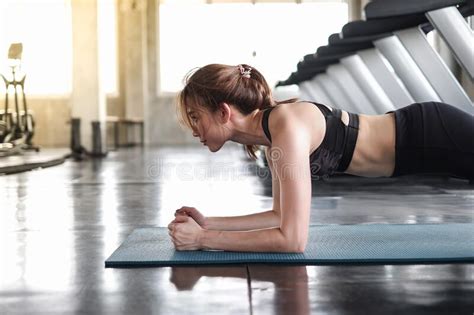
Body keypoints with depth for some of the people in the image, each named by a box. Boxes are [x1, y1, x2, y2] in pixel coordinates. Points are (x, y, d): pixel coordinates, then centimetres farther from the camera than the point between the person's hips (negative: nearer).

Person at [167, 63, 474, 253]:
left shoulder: (288, 127, -30)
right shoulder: (272, 130, -2)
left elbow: (293, 239, -32)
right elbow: (283, 216, 6)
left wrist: (203, 239, -27)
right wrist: (208, 223, -3)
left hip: (437, 134, -7)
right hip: (424, 136, 7)